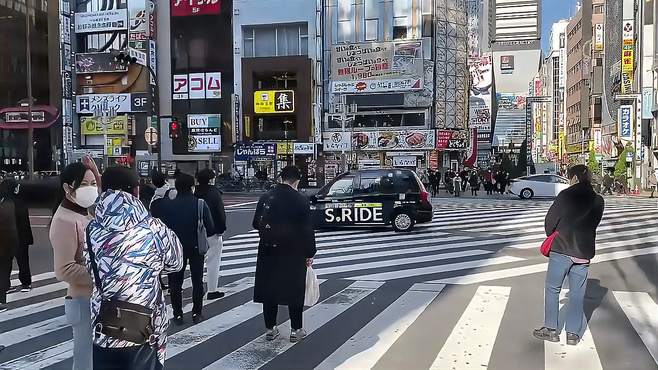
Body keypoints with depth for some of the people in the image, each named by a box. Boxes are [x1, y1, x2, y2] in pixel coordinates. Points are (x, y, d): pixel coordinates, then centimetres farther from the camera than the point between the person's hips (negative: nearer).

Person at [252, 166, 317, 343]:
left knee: (269, 289, 12)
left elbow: (255, 224, 5)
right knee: (295, 291, 8)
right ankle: (296, 330, 15)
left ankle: (270, 328, 20)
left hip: (268, 251, 3)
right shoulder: (300, 200, -11)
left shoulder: (265, 197, 0)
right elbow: (307, 230, -10)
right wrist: (310, 254, 0)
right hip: (293, 253, -3)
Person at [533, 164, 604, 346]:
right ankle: (573, 333, 12)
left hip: (561, 249, -4)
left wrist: (553, 235, 13)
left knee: (552, 289, 8)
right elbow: (593, 224, 13)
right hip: (584, 252, 4)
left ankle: (551, 329, 11)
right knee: (577, 294, 10)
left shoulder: (566, 195, -8)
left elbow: (550, 219, -5)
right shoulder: (598, 201, 6)